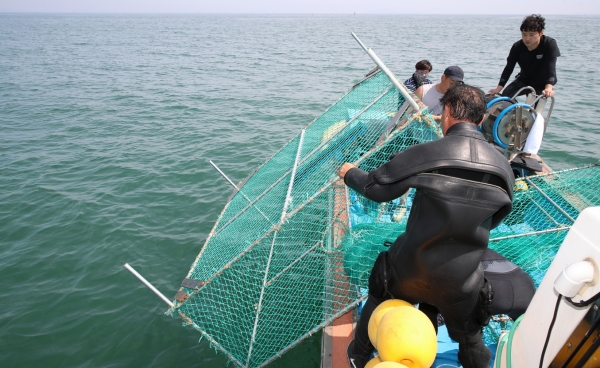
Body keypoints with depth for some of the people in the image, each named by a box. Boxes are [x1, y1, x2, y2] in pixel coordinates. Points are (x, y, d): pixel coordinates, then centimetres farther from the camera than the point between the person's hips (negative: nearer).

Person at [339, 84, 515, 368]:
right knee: (469, 339, 27)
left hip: (412, 269, -1)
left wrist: (350, 173, 9)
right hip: (461, 281, 2)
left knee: (379, 303, 28)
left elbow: (376, 188, -11)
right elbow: (494, 219, 7)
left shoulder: (428, 153, -21)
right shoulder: (503, 166, -8)